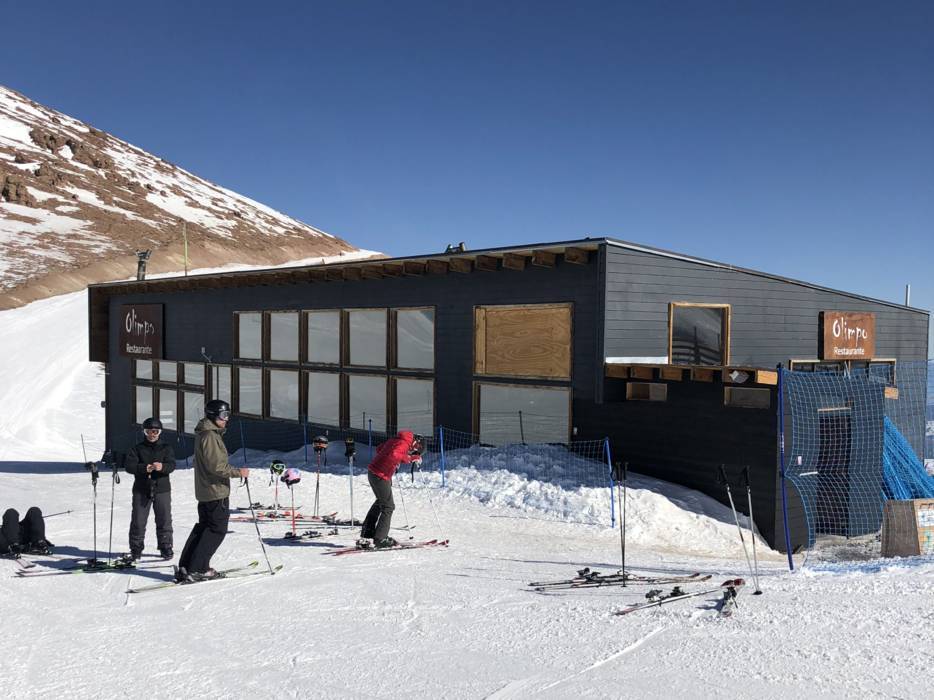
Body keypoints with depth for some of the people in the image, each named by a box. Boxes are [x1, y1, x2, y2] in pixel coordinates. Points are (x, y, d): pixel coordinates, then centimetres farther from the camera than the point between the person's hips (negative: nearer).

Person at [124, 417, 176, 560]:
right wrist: (144, 468, -27)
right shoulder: (137, 449, 6)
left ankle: (166, 547, 15)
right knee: (138, 521, 3)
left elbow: (172, 465, -8)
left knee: (164, 520, 3)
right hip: (141, 490, 0)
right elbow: (129, 465, -8)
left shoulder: (166, 448, 7)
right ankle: (136, 548, 15)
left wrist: (162, 467, -32)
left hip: (162, 489, 0)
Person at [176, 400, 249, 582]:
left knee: (204, 527, 15)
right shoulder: (210, 436, -17)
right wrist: (238, 472, -16)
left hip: (205, 491, 10)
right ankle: (197, 569, -3)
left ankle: (185, 567, 16)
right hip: (216, 492, -10)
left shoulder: (204, 434, 17)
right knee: (217, 529, -4)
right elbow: (216, 466, -22)